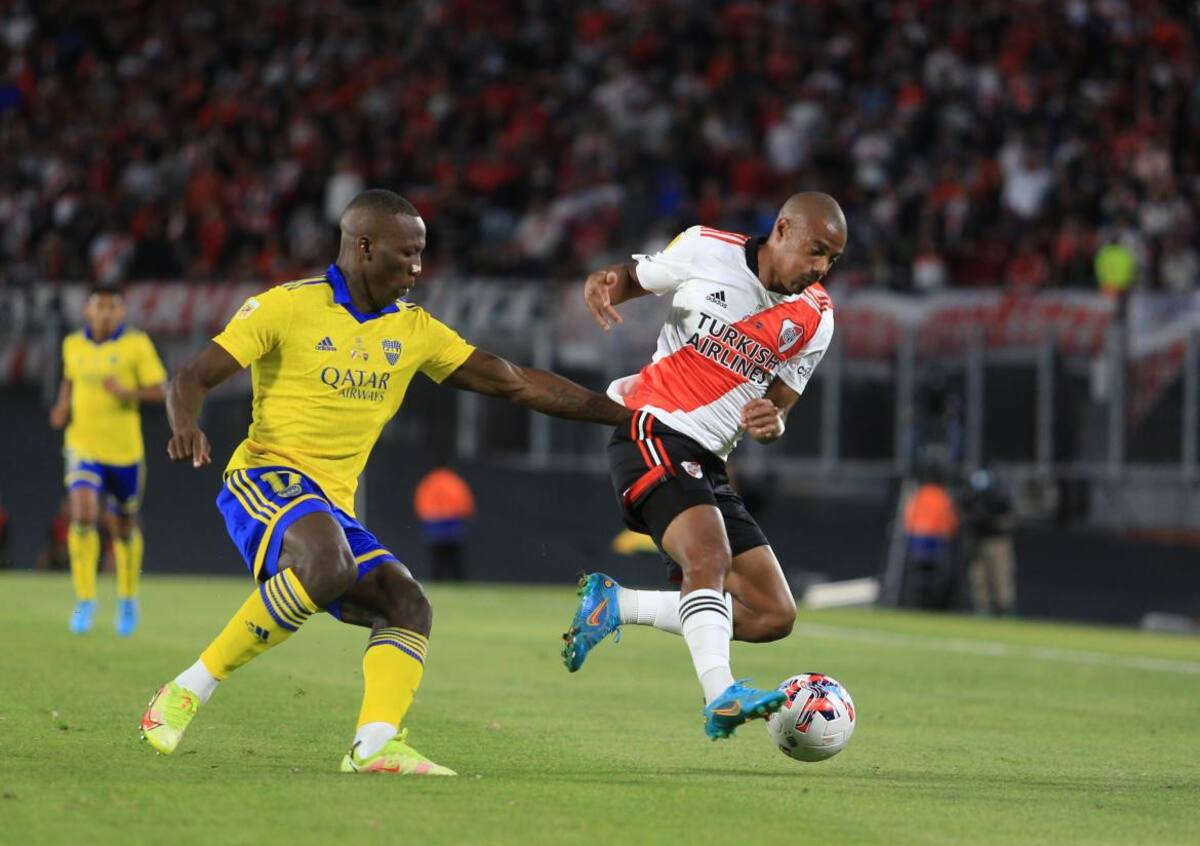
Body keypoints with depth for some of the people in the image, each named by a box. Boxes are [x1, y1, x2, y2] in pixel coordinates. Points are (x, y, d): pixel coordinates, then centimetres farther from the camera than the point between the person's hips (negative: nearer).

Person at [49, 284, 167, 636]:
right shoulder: (73, 345, 3)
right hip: (83, 446, 1)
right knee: (83, 514, -20)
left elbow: (160, 389, -8)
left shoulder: (136, 344, -7)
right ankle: (85, 600, -14)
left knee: (125, 525, 12)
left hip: (124, 449, -1)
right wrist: (63, 406, 4)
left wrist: (128, 392, -25)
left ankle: (127, 599, 35)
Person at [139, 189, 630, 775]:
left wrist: (622, 413, 8)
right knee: (328, 566, -35)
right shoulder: (288, 307, -3)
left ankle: (376, 744, -27)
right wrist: (185, 429, -29)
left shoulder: (413, 330, 13)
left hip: (334, 509, 7)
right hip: (266, 479, -7)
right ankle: (190, 689, -27)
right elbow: (193, 378, -5)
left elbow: (516, 383, 13)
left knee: (408, 606, -11)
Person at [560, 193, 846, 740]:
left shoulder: (815, 319, 8)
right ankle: (721, 696, -47)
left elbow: (780, 405, 13)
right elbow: (627, 280, 10)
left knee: (774, 616, 1)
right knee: (710, 553, -32)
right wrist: (600, 283, -14)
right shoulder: (706, 251, -3)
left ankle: (613, 605, 10)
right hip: (652, 433, -7)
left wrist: (771, 422, -13)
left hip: (708, 465, 7)